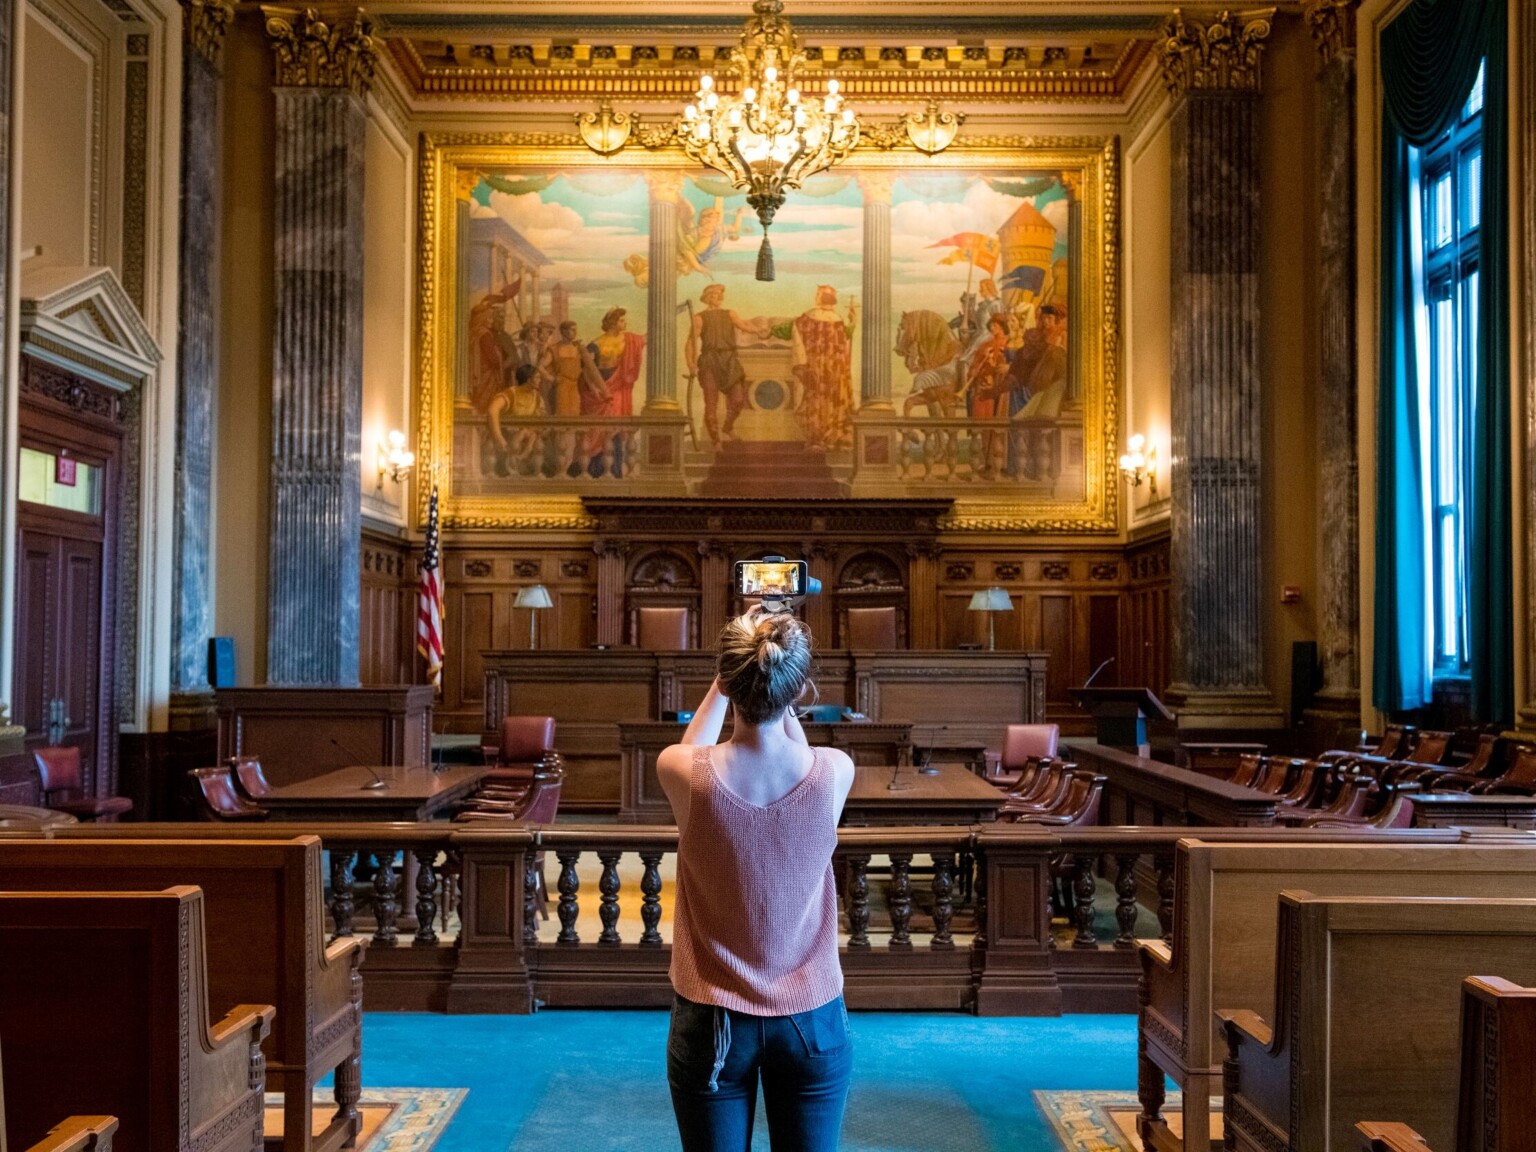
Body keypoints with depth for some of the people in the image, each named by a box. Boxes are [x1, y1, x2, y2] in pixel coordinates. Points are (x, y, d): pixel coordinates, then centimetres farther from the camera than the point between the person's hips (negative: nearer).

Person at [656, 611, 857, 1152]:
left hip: (711, 1021, -1)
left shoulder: (683, 774, -19)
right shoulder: (835, 772, -17)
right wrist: (779, 683, 11)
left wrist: (729, 679, 9)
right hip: (812, 1020, 1)